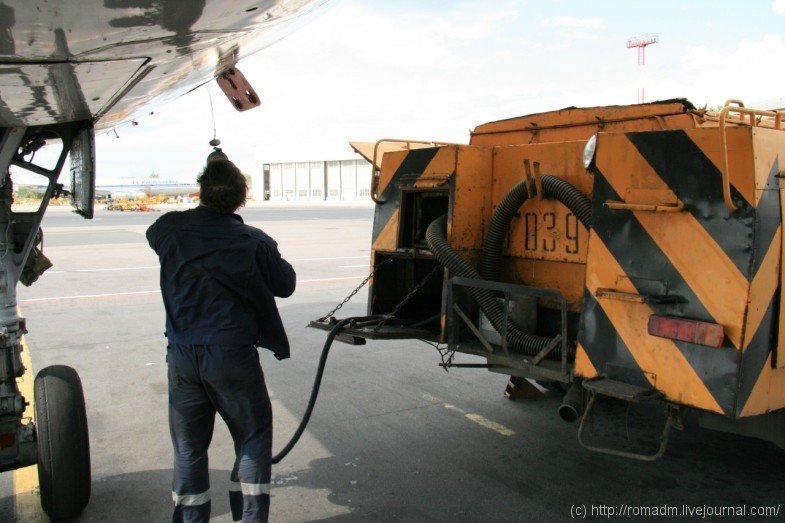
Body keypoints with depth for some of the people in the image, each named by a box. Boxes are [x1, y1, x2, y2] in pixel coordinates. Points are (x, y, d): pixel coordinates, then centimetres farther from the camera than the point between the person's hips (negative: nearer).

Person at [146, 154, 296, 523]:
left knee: (188, 447, 17)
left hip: (182, 354, 3)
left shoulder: (171, 229, -3)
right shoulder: (253, 241, -10)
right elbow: (285, 285, 3)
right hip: (231, 354, -3)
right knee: (253, 438, 14)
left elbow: (152, 234, 22)